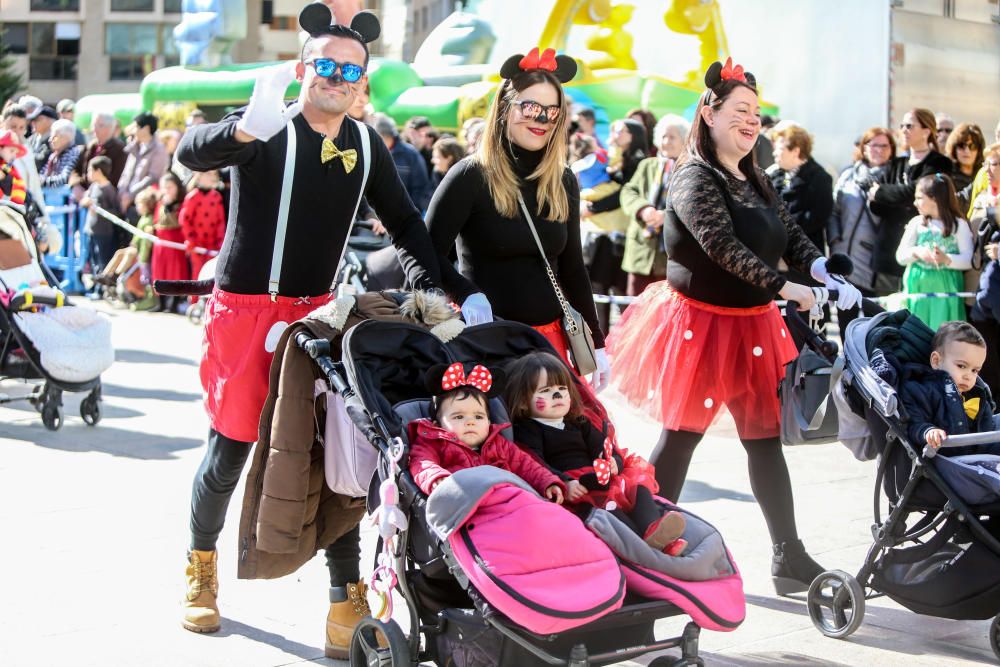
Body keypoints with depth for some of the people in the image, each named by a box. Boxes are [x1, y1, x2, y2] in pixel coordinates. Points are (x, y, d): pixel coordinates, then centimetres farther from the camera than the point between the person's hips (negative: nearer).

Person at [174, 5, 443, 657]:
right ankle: (202, 565, 30)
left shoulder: (366, 144, 5)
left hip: (317, 311, 4)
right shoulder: (269, 132, -11)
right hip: (244, 311, -3)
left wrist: (429, 287, -2)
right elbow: (191, 150, -29)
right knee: (230, 450, 4)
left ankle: (348, 597, 5)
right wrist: (245, 130, -50)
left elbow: (404, 220, 14)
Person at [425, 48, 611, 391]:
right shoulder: (471, 176, -8)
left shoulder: (564, 182, 7)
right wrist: (467, 295, -27)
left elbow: (573, 268, 14)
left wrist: (596, 343, 13)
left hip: (548, 334, 5)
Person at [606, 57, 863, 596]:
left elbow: (793, 237, 7)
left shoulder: (756, 182, 13)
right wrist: (788, 288, -30)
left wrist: (829, 277, -12)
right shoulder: (694, 178, -13)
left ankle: (788, 556, 12)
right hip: (699, 324, -7)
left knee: (766, 440, 8)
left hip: (752, 326, 8)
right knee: (678, 441, 2)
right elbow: (724, 247, -25)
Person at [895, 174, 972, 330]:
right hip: (917, 288, 2)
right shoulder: (916, 223, 5)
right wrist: (916, 252, -16)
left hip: (946, 289, -2)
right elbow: (900, 257, 3)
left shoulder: (959, 225, -2)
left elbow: (968, 260, -7)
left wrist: (946, 259, -23)